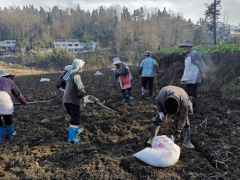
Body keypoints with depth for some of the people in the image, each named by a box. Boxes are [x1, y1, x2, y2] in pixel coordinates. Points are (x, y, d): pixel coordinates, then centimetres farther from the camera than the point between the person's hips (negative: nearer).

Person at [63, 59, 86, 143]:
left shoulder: (70, 73, 12)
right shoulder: (76, 74, -15)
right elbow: (80, 87, -31)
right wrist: (82, 94, -10)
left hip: (66, 100, 8)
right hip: (73, 100, -8)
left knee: (73, 116, 27)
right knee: (75, 119, 2)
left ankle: (76, 130, 47)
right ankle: (71, 138, 5)